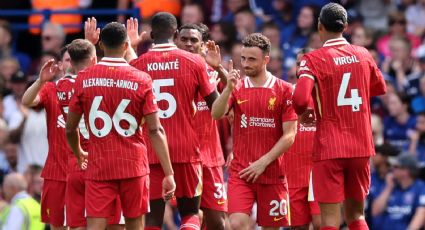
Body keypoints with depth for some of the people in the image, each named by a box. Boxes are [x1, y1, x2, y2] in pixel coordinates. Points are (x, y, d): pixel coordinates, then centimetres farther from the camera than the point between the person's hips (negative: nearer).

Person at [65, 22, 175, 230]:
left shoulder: (83, 78, -1)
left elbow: (70, 128, 4)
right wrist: (168, 173, -6)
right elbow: (155, 130, -8)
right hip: (133, 166, 0)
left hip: (98, 166, 0)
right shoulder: (141, 80, -5)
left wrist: (79, 155, 24)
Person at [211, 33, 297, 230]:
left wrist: (263, 162, -11)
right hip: (240, 172, 1)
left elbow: (289, 135, -4)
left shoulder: (283, 90, 0)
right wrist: (228, 88, -24)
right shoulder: (237, 88, 7)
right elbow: (216, 114, -9)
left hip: (272, 172, -1)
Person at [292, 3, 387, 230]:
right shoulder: (363, 55, 5)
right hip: (361, 147, 4)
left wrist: (303, 114, 0)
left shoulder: (313, 59, -9)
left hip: (329, 149, -4)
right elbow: (380, 88, 21)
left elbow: (300, 99, -21)